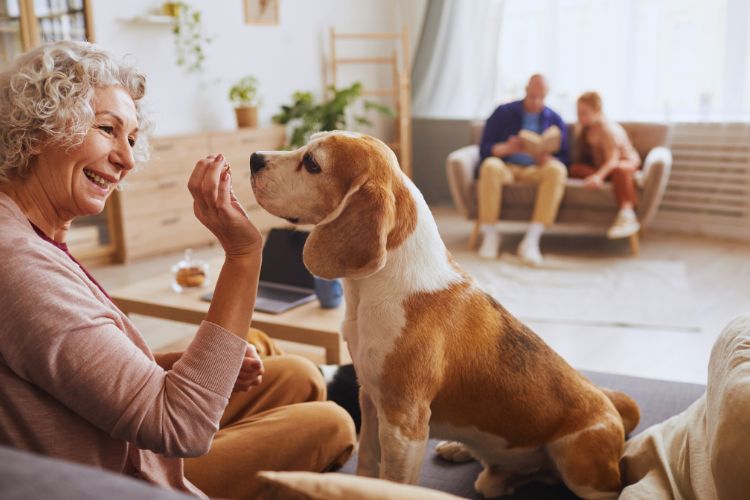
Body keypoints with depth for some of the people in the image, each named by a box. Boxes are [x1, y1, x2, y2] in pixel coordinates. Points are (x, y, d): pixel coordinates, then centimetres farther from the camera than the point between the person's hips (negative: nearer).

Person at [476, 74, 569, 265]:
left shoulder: (554, 120, 12)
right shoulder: (503, 113, 7)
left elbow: (563, 158, 6)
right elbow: (484, 149, 0)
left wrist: (548, 159, -18)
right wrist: (507, 148, -22)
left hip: (536, 170, 1)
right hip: (506, 166, -1)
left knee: (557, 170, -33)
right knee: (490, 166, -36)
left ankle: (531, 239, -37)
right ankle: (490, 235, -29)